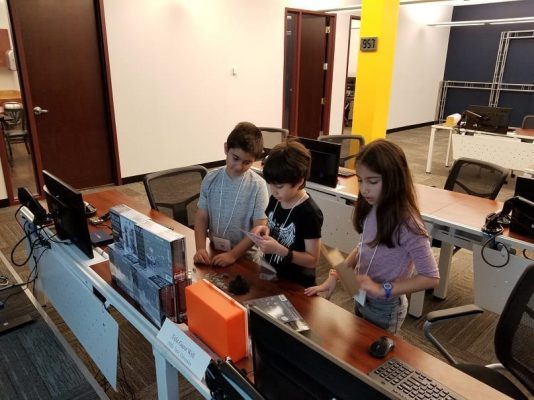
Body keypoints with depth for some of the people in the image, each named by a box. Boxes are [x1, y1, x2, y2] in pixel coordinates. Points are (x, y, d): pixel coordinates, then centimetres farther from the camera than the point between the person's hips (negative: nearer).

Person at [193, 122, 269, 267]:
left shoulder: (258, 185, -11)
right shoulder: (211, 179, -1)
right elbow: (201, 218, 2)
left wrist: (233, 254, -17)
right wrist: (200, 248, -11)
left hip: (246, 256, -2)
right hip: (214, 252, 2)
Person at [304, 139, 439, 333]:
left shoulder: (406, 224, -29)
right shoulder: (370, 208, -9)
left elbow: (431, 278, -23)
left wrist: (382, 289, -27)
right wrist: (334, 276, -4)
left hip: (385, 308, -6)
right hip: (361, 298, 6)